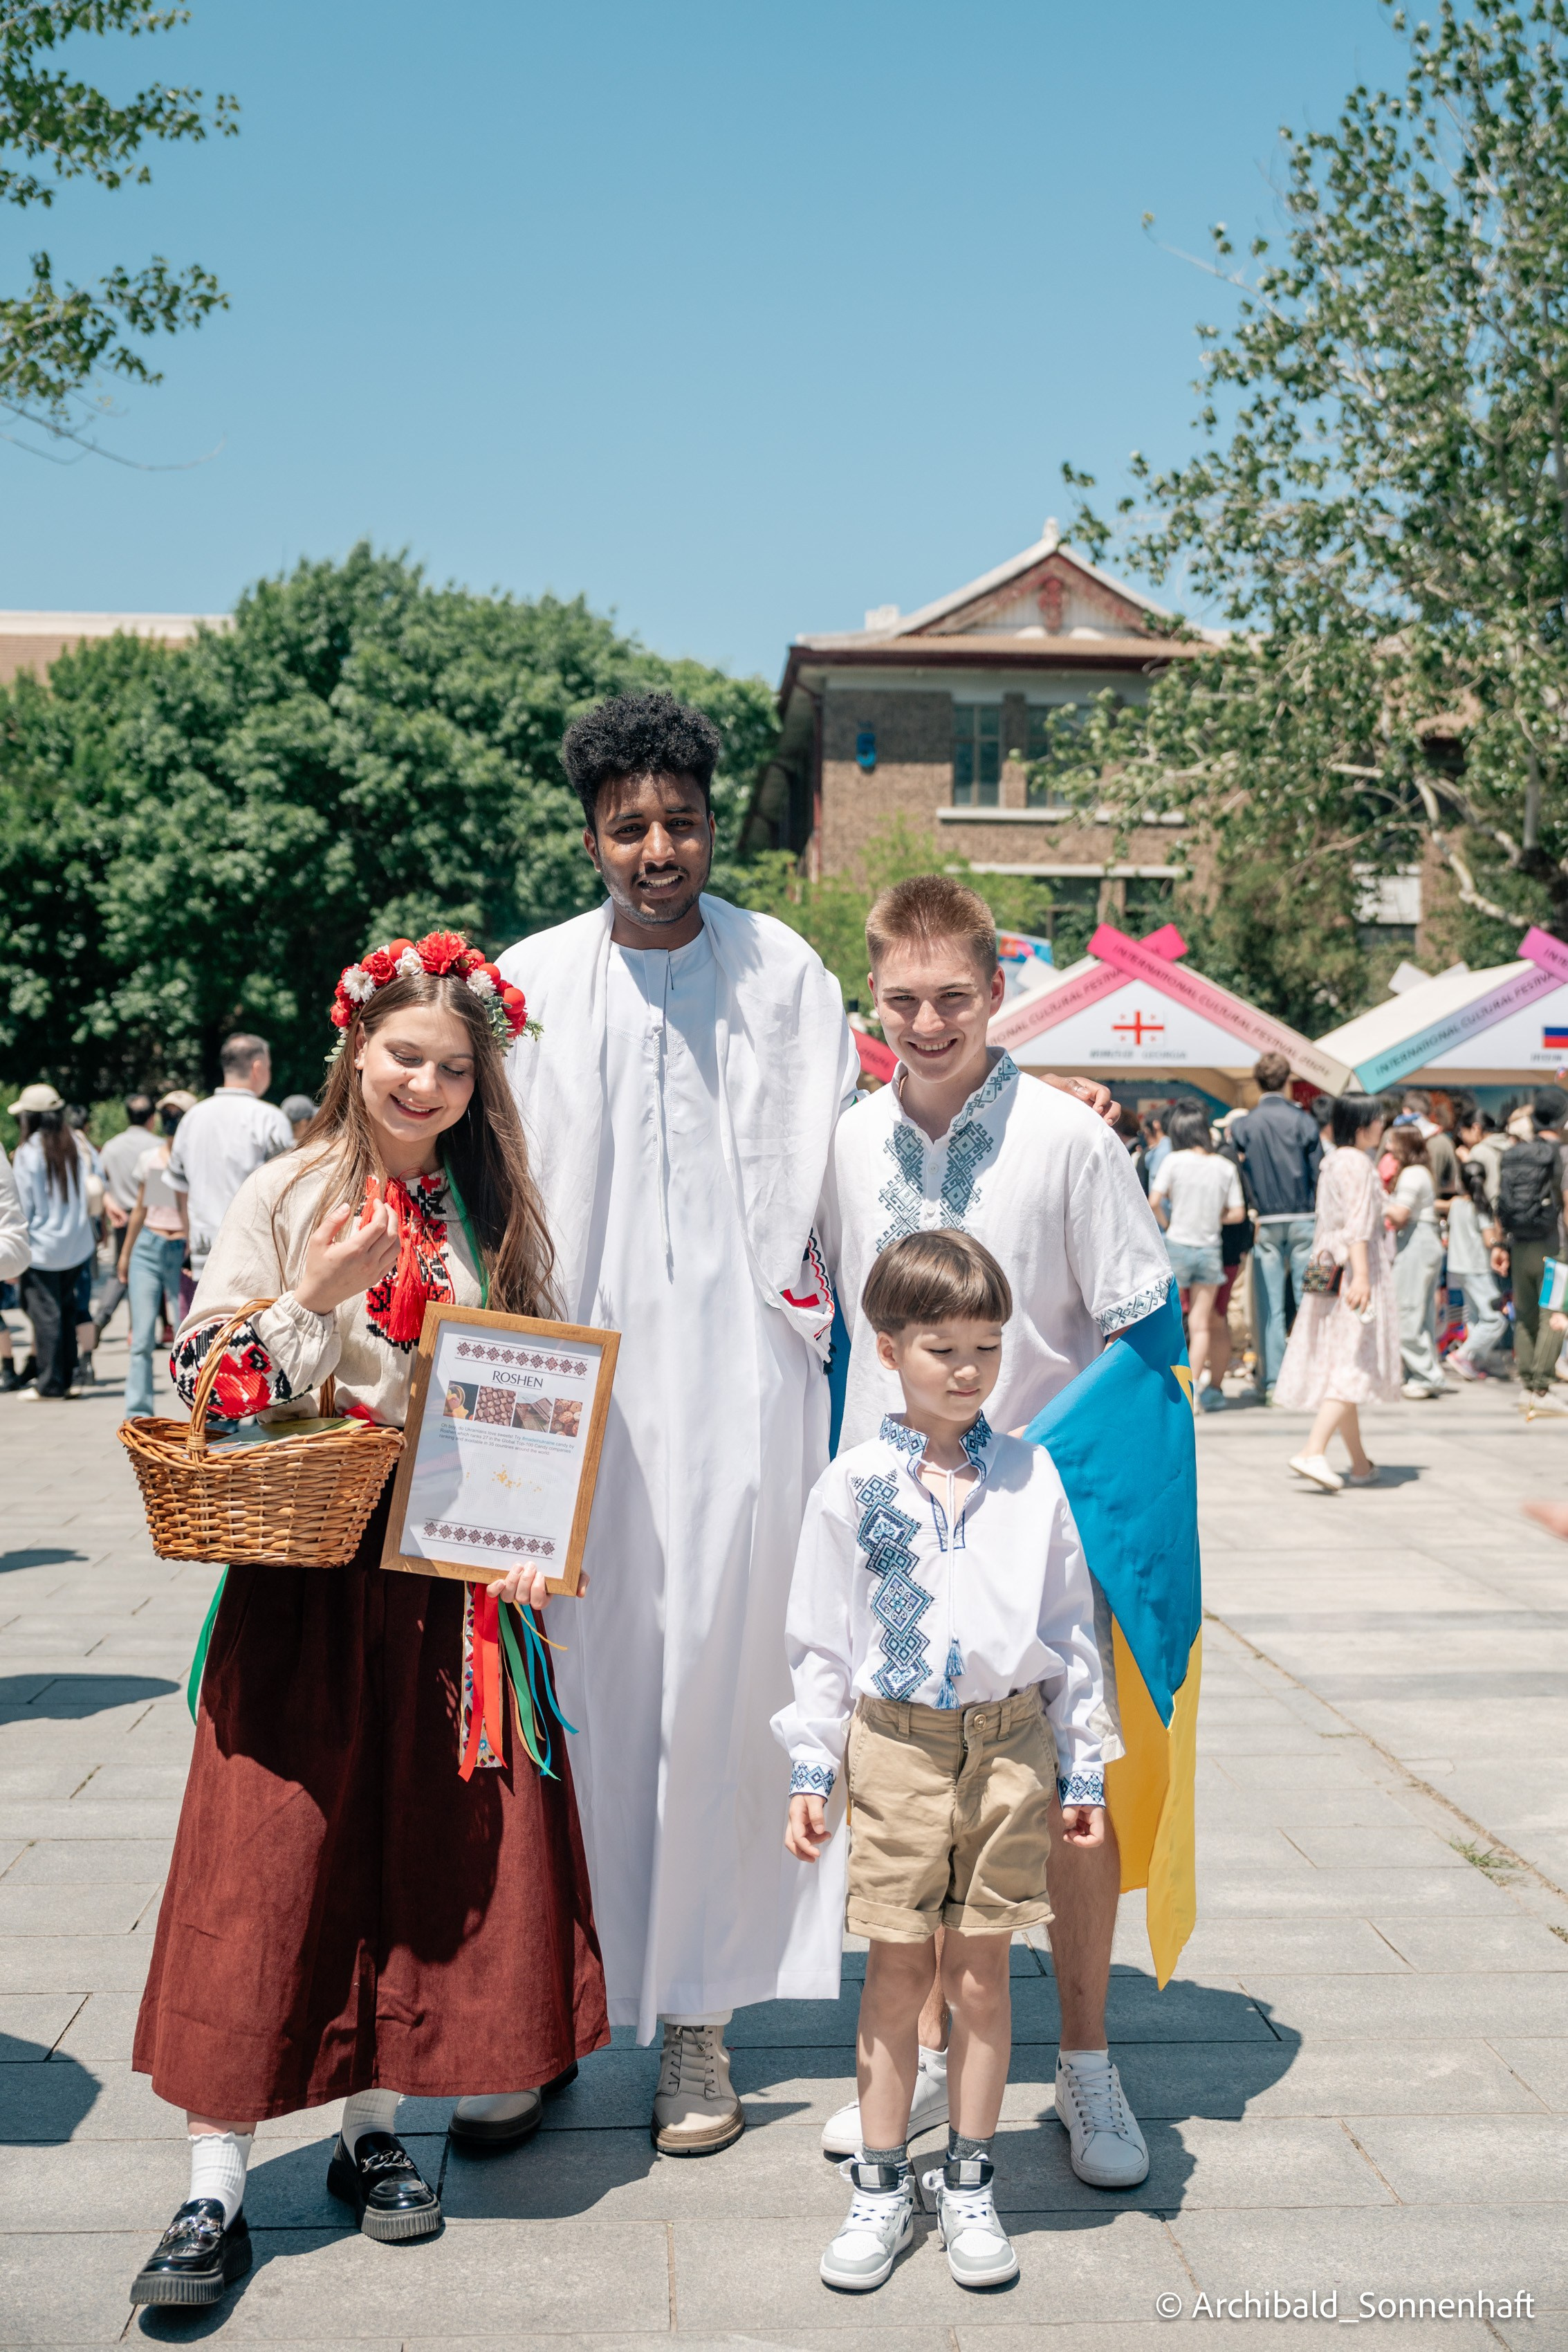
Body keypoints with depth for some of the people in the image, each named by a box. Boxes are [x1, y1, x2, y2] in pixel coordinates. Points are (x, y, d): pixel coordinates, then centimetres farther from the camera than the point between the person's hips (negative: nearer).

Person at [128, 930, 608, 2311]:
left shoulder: (497, 1213, 8)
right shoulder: (290, 1195, 0)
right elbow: (205, 1373, -3)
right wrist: (317, 1299, -17)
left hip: (452, 1574, 3)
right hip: (304, 1570, -3)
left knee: (427, 1853, 8)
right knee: (267, 1857, -2)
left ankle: (375, 2131, 25)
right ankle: (217, 2189, 6)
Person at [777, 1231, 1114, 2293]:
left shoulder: (1032, 1477, 3)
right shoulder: (853, 1486, -1)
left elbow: (1071, 1628, 8)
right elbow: (820, 1640, 4)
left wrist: (1084, 1766, 8)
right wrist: (811, 1771, 1)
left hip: (1011, 1745, 1)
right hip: (896, 1743, -1)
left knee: (981, 1970, 8)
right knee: (897, 1970, 5)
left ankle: (971, 2184, 23)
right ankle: (882, 2186, 21)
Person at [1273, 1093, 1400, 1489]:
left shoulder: (1331, 1162, 16)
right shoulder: (1357, 1163, -11)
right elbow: (1358, 1224, -21)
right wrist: (1361, 1275, -28)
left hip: (1329, 1270, 10)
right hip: (1354, 1269, -10)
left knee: (1341, 1367, 10)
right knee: (1354, 1366, -12)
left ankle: (1360, 1464, 18)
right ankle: (1313, 1451, -24)